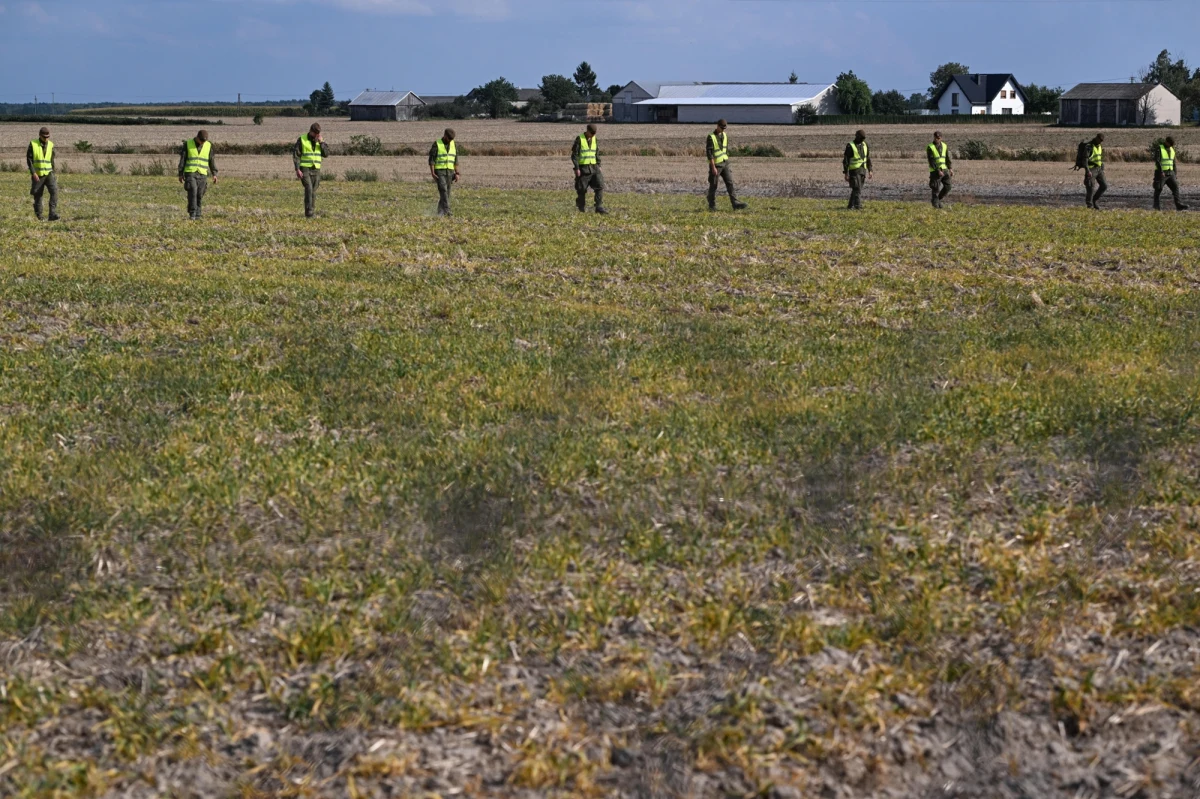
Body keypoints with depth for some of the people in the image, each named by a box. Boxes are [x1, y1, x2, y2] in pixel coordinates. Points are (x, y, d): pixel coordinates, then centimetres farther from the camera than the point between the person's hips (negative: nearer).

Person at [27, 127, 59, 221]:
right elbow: (29, 159, -8)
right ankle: (38, 215, 20)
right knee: (38, 195, 4)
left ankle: (53, 214, -23)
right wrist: (33, 173, -17)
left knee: (54, 191, -18)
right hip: (37, 175, -2)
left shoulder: (51, 145, 6)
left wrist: (53, 173, 13)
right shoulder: (33, 144, -5)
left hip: (48, 173, 2)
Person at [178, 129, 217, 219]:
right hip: (190, 172, -2)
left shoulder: (208, 145, 3)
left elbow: (212, 160, 6)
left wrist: (214, 174, -1)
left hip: (202, 174, 2)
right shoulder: (188, 144, -2)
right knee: (192, 192, -18)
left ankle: (197, 215, 10)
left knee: (199, 195, 0)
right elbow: (182, 160, 0)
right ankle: (192, 213, -13)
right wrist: (180, 174, -2)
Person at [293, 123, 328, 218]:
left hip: (316, 170, 4)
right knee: (308, 189, -20)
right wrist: (297, 169, -17)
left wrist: (322, 143, -12)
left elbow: (326, 154, 1)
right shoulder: (301, 140, -4)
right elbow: (296, 155, -7)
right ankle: (309, 211, -22)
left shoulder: (320, 141, 9)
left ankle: (312, 212, 12)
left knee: (313, 192, 4)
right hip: (304, 169, -4)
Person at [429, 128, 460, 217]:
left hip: (449, 172, 5)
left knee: (446, 192, 4)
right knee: (443, 190, -18)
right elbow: (431, 160, -8)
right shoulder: (436, 144, -6)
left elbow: (455, 160, 9)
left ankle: (440, 212, 13)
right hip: (439, 171, -5)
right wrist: (432, 173, -16)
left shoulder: (454, 145, 8)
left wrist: (457, 174, 2)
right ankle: (447, 211, -23)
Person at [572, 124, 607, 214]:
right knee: (582, 189, 3)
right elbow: (574, 155, -10)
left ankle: (599, 207, -10)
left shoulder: (594, 139, 8)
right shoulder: (579, 139, -8)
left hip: (593, 167, 5)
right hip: (583, 168, -5)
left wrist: (598, 165, 10)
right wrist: (577, 168, -15)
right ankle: (582, 206, 22)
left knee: (600, 186, -9)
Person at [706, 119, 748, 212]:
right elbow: (709, 153, -17)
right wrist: (713, 167, -21)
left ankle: (735, 204, -10)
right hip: (715, 164, -6)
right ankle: (712, 206, 14)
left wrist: (727, 162, 16)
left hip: (725, 163, 6)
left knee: (730, 183, -5)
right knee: (713, 186, 3)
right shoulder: (711, 137, -13)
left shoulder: (725, 135, 8)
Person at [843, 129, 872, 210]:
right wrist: (846, 173, -14)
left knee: (856, 189, 10)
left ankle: (851, 205, 20)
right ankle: (858, 206, -18)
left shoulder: (864, 145, 9)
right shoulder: (850, 146, -11)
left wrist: (870, 170, 8)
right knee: (857, 189, -15)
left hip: (862, 171, 6)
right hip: (854, 170, -6)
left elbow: (868, 159, 14)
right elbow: (845, 161, -11)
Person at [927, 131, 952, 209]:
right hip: (935, 171, -5)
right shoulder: (930, 148, -11)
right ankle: (935, 204, 12)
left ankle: (939, 199, 22)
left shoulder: (944, 146, 7)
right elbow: (931, 161, -17)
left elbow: (947, 159, 8)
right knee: (935, 189, -3)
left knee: (947, 187, 0)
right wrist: (938, 171, -24)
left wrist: (950, 169, -4)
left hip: (944, 170, 5)